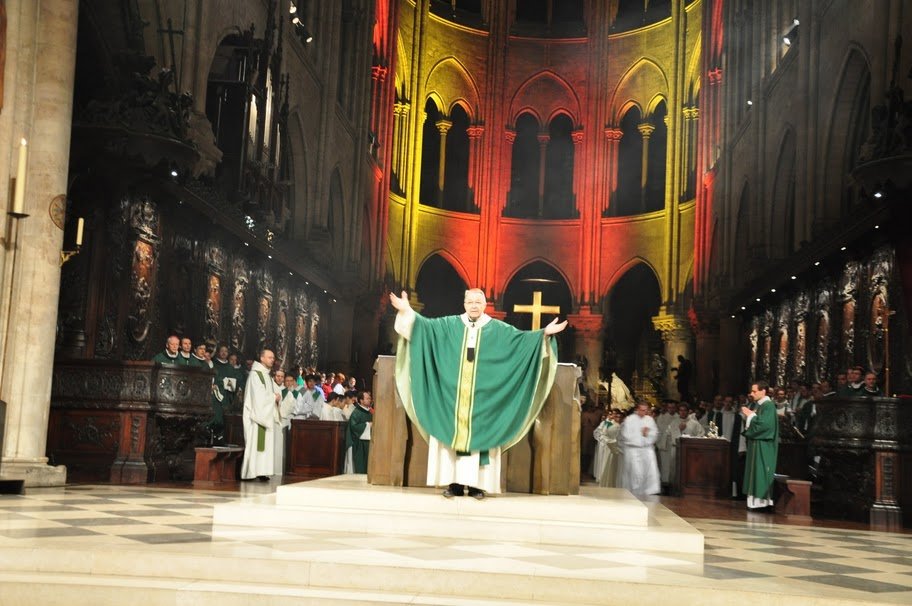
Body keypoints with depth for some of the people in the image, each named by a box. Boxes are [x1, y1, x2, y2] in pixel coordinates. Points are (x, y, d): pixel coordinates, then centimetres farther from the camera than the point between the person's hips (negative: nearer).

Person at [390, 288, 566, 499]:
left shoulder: (497, 329, 6)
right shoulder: (449, 325, 8)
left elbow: (522, 337, -1)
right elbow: (426, 325, 3)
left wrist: (544, 333, -14)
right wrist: (407, 312, -10)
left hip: (482, 397, -1)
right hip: (453, 395, 1)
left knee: (478, 436, -3)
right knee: (452, 434, -1)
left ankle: (476, 483, 0)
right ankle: (454, 483, 3)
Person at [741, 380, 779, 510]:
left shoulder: (768, 406, -14)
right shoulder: (759, 405, 14)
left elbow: (765, 424, -25)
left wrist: (750, 415, -15)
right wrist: (749, 415, 1)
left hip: (763, 446, -9)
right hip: (756, 444, 9)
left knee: (762, 472, -7)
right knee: (756, 472, 8)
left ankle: (765, 501, -4)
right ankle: (758, 501, 11)